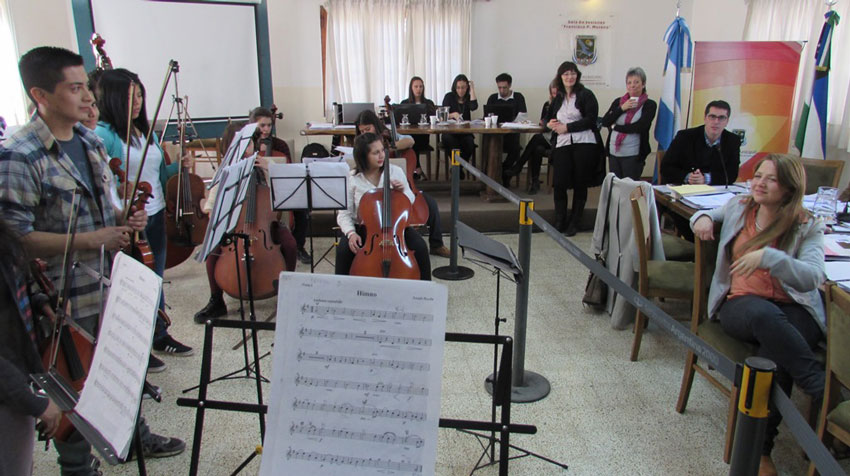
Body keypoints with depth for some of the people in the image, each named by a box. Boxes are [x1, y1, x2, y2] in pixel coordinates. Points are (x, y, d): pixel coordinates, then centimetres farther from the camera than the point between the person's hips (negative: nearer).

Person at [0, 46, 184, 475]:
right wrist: (91, 240, -25)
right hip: (67, 298, -7)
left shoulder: (90, 141, 7)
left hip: (112, 283, 7)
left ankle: (134, 436, 45)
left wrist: (127, 221, -2)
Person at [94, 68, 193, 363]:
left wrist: (178, 167, -1)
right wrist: (120, 193, -35)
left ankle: (160, 336, 36)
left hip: (156, 216, 7)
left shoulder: (146, 131, 10)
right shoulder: (103, 135, -13)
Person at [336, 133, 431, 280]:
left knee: (420, 246, -24)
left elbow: (410, 203, 7)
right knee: (344, 250, -28)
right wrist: (351, 233, -23)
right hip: (363, 228, 0)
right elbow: (344, 214, -4)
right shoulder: (352, 179, -6)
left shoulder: (396, 171, -3)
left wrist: (403, 191, -14)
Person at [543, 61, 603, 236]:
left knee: (580, 184, 2)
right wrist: (549, 124, 5)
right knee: (559, 183, -4)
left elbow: (591, 120, -8)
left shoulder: (586, 95, 2)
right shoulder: (558, 98, 19)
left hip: (584, 144, -4)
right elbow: (548, 118, 30)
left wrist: (567, 127, -11)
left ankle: (574, 223, 13)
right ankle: (559, 223, 9)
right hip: (562, 144, 4)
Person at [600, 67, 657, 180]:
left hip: (633, 155, -4)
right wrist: (622, 108, -9)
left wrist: (615, 127, -6)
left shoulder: (649, 104, -2)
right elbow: (605, 122, 0)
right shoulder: (618, 102, 10)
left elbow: (639, 127, -15)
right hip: (613, 152, 4)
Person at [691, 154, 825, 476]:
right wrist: (702, 217, 11)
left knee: (776, 355, -36)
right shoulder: (738, 208, 14)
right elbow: (708, 216, 37)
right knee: (764, 314, -39)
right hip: (739, 305, 1)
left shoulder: (807, 227, 5)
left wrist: (768, 256, -26)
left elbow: (813, 276, -11)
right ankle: (828, 394, -33)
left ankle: (759, 448, -25)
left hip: (793, 310, -1)